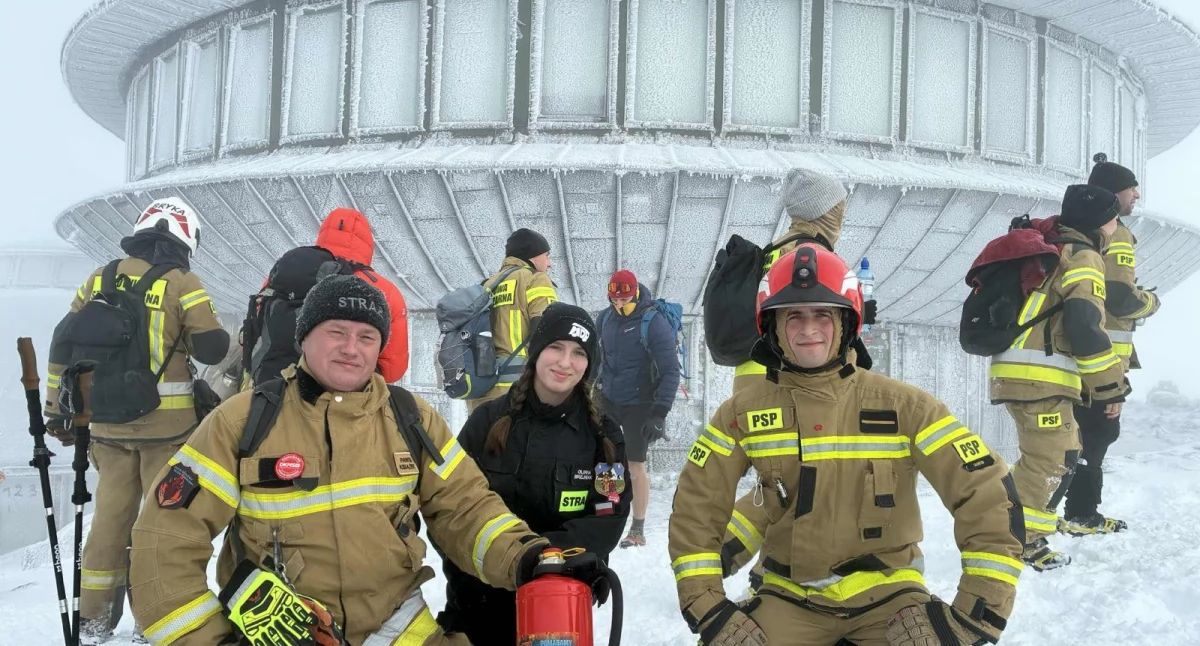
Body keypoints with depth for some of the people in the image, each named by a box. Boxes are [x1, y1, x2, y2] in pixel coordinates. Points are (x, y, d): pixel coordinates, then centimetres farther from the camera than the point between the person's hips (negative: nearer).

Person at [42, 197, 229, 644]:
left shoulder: (100, 280, 9)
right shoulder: (182, 283, -7)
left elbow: (63, 346, 10)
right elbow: (213, 348, -10)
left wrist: (58, 410, 17)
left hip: (109, 423, 5)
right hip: (167, 422, -5)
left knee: (111, 516, 14)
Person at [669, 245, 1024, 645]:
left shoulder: (902, 405, -8)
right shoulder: (743, 413, -3)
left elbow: (986, 495, -9)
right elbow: (696, 510, 2)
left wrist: (976, 613, -14)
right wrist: (709, 610, -6)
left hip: (886, 593, -1)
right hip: (790, 598, 2)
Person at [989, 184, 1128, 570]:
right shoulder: (1082, 256, -5)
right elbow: (1084, 326, -17)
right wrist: (1110, 385, -11)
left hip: (1015, 371, 10)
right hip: (1039, 376, -10)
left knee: (1044, 456, 19)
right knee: (1054, 461, -6)